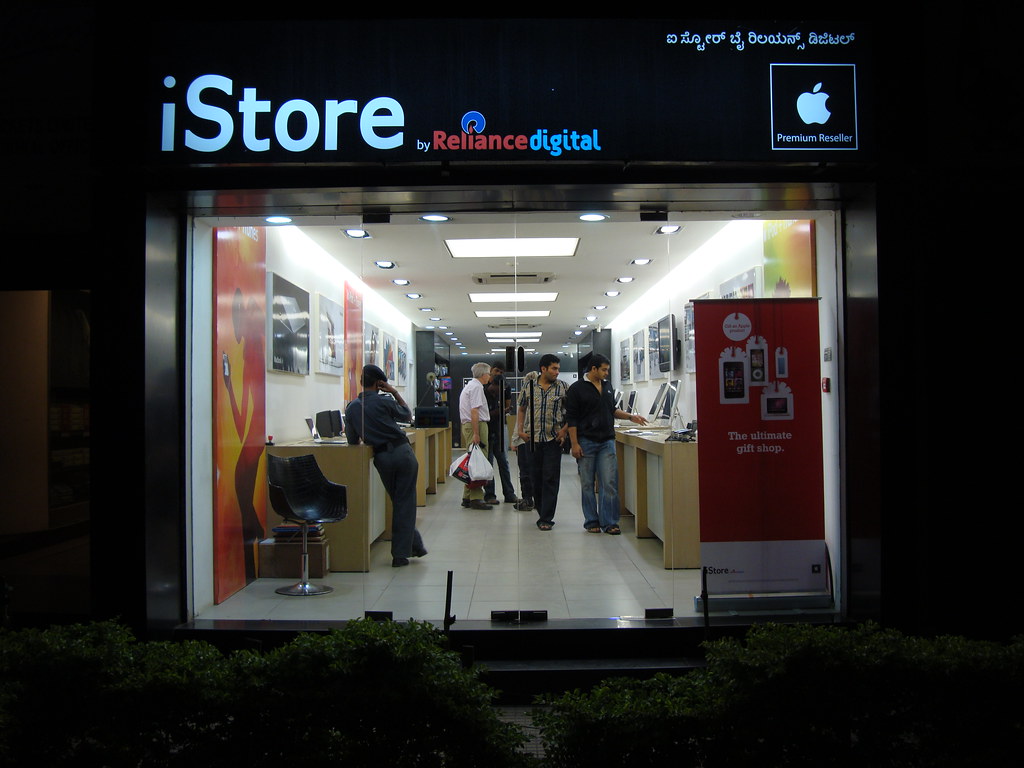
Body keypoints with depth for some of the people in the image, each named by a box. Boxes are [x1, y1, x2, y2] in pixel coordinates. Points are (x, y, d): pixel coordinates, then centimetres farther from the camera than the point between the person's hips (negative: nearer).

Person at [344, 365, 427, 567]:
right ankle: (400, 554, 5)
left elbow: (353, 441, 12)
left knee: (398, 502, 19)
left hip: (381, 458, 4)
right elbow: (407, 416, 12)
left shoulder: (351, 408, 6)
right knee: (404, 503, 3)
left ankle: (415, 544, 24)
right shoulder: (384, 401, -5)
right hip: (402, 451, -3)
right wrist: (395, 393, 13)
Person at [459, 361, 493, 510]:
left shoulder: (469, 386, 21)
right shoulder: (477, 387, -11)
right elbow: (474, 411, -19)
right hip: (476, 425, -10)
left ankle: (468, 497, 13)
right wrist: (476, 434, -22)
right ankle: (476, 498, -9)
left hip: (467, 425, 10)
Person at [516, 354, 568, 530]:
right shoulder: (529, 387, 4)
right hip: (532, 438, 2)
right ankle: (543, 511, 25)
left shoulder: (563, 387, 1)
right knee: (535, 477, 9)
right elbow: (521, 409, 15)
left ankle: (546, 519, -1)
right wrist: (520, 430, 5)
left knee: (551, 479, -5)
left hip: (553, 439, -2)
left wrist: (564, 429, -6)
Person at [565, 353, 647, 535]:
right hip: (586, 443, -4)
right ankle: (591, 521, 14)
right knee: (588, 484, 4)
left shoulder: (607, 386, 13)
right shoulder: (577, 389, -5)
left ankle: (609, 522, 2)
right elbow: (571, 419, -7)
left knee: (610, 483, -3)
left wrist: (631, 417, 11)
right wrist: (574, 444, -12)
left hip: (607, 442, 4)